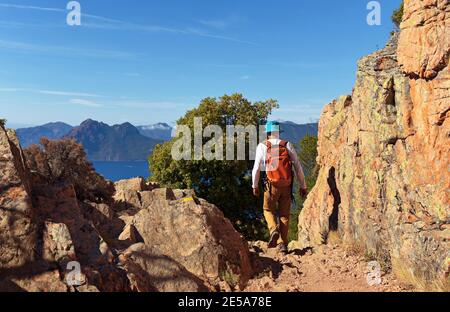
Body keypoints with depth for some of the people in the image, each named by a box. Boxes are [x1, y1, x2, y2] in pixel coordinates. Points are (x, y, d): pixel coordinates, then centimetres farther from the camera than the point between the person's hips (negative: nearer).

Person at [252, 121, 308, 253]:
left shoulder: (263, 146, 0)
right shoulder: (287, 145, 6)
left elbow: (256, 168, -2)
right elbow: (298, 167, 5)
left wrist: (255, 186, 10)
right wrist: (303, 186, 11)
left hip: (272, 185, -2)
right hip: (287, 186, 2)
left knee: (268, 210, 18)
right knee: (285, 214, 12)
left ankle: (274, 230, -8)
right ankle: (283, 243, 12)